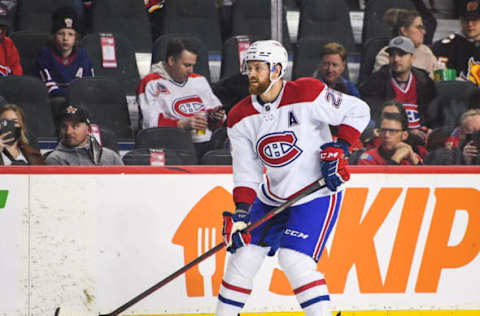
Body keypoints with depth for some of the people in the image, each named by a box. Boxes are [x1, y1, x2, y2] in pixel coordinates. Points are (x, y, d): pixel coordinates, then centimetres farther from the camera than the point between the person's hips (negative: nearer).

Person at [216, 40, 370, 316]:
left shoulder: (307, 95, -17)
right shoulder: (241, 118, -1)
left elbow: (358, 111, -9)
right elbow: (247, 172, 1)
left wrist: (339, 150, -17)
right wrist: (242, 210, -12)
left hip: (318, 191, -6)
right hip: (273, 196, 6)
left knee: (294, 259, -19)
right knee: (244, 254, 5)